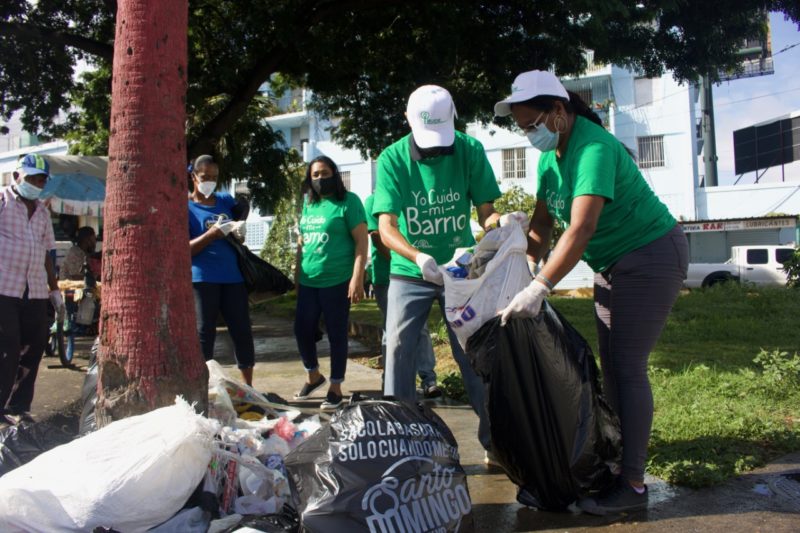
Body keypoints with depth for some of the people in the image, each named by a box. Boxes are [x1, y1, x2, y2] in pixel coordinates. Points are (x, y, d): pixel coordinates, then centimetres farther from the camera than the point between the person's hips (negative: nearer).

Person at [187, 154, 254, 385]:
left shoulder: (225, 200, 13)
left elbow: (239, 233, 23)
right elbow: (186, 249, -8)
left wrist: (239, 232, -2)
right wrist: (215, 232, -20)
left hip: (232, 276, 4)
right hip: (202, 279, -4)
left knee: (242, 332, 7)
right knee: (204, 335, 0)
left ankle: (248, 389, 22)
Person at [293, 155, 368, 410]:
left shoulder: (348, 201, -5)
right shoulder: (308, 204, 14)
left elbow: (361, 241, -10)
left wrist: (357, 278, -16)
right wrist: (297, 275, 18)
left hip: (337, 282, -6)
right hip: (308, 282, 6)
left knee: (336, 334, 3)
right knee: (302, 330, 10)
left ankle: (335, 387, 16)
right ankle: (313, 376, 34)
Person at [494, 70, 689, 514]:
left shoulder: (594, 149, -26)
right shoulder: (551, 155, 2)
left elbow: (581, 230, -37)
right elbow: (542, 220, 4)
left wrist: (539, 288, -41)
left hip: (651, 257, -9)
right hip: (613, 263, 9)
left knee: (628, 367, -9)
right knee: (611, 366, 11)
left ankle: (632, 484, 0)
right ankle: (616, 458, 23)